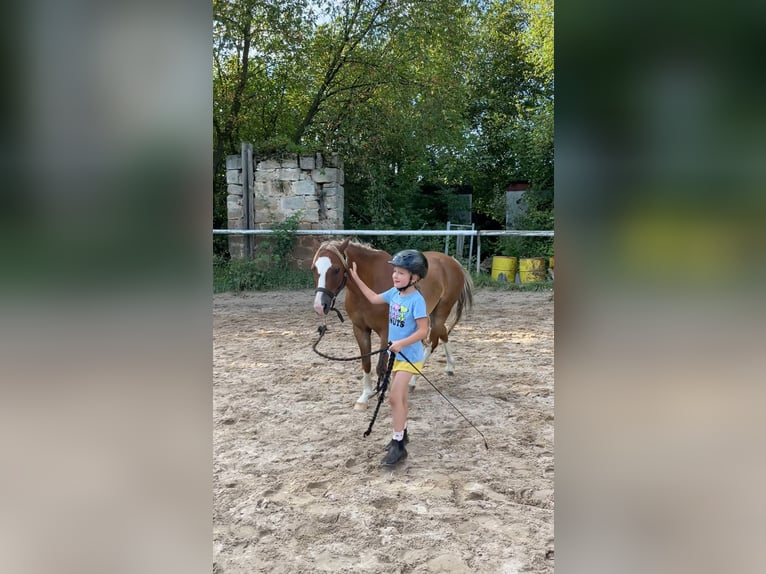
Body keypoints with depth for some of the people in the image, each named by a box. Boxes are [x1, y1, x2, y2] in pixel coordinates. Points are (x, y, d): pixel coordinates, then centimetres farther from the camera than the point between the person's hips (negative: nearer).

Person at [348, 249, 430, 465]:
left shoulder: (417, 300, -22)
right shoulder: (394, 293, 1)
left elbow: (423, 331, -24)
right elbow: (374, 298, 19)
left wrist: (401, 343, -32)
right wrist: (356, 278, 18)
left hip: (409, 356, -8)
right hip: (397, 354, 8)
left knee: (394, 397, -11)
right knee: (400, 398, 18)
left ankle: (398, 445, -4)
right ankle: (401, 434, 34)